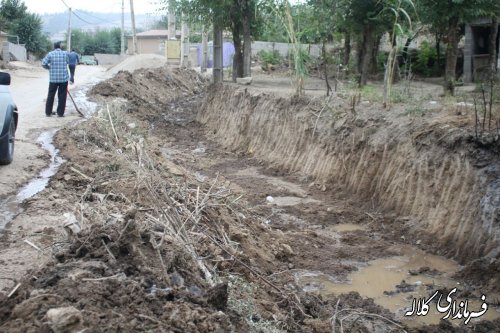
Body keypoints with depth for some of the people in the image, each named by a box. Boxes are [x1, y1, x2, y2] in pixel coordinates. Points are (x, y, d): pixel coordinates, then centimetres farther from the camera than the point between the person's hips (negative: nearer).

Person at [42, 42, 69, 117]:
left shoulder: (50, 54, -3)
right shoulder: (65, 53, -1)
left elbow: (43, 63, -6)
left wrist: (49, 68, 10)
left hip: (53, 78, 1)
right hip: (63, 78, -1)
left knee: (51, 95, 11)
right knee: (62, 96, 6)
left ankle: (48, 112, 14)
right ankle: (60, 113, 6)